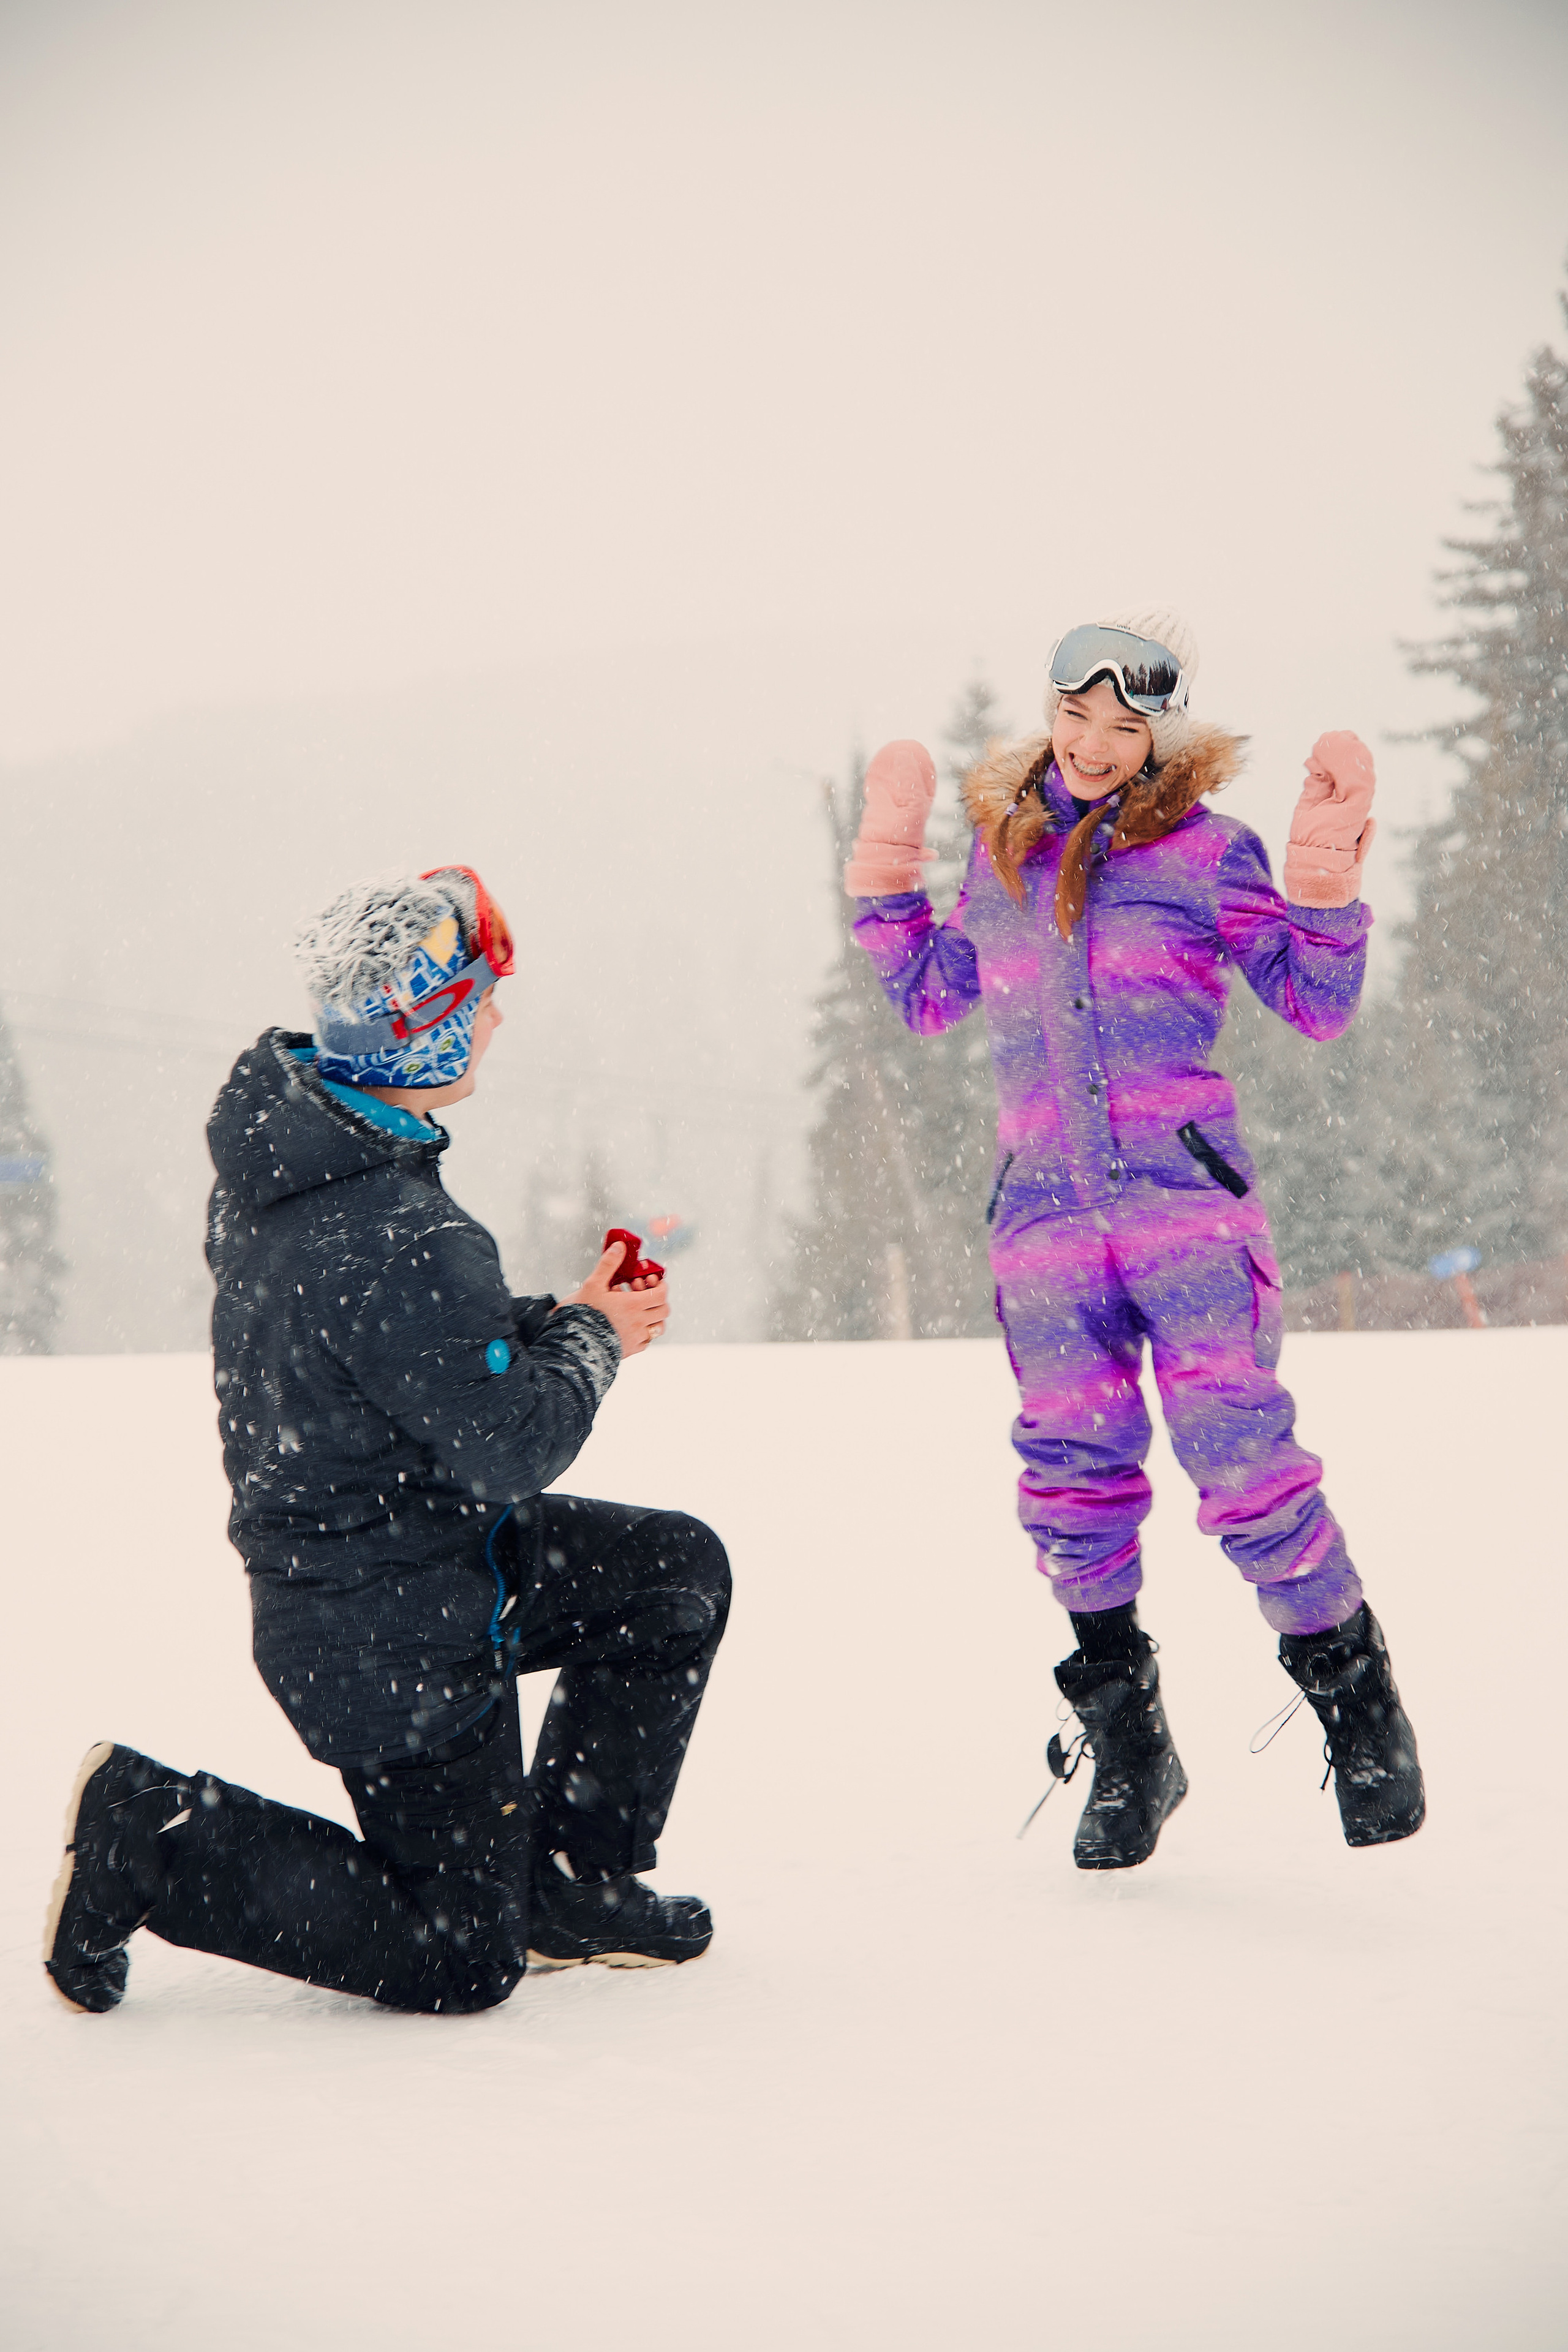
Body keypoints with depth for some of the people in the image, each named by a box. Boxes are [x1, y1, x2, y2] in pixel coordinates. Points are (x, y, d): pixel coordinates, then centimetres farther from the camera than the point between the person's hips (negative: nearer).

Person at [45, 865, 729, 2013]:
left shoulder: (280, 1142, 0)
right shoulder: (393, 1238, -31)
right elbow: (507, 1446, -25)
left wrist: (555, 1318, 1)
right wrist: (592, 1339, -7)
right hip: (401, 1639, -9)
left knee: (682, 1572, 18)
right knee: (459, 1963, 5)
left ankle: (571, 1881, 24)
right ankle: (156, 1840, 2)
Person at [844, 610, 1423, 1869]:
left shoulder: (1206, 851, 2)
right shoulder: (999, 854, 15)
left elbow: (1317, 1003, 5)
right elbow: (928, 994, 28)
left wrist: (1326, 891, -9)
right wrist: (887, 871, 19)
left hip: (1187, 1200, -4)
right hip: (1044, 1217, 4)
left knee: (1243, 1458, -11)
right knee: (1074, 1476, 3)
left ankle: (1357, 1698, 7)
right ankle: (1126, 1746, 18)